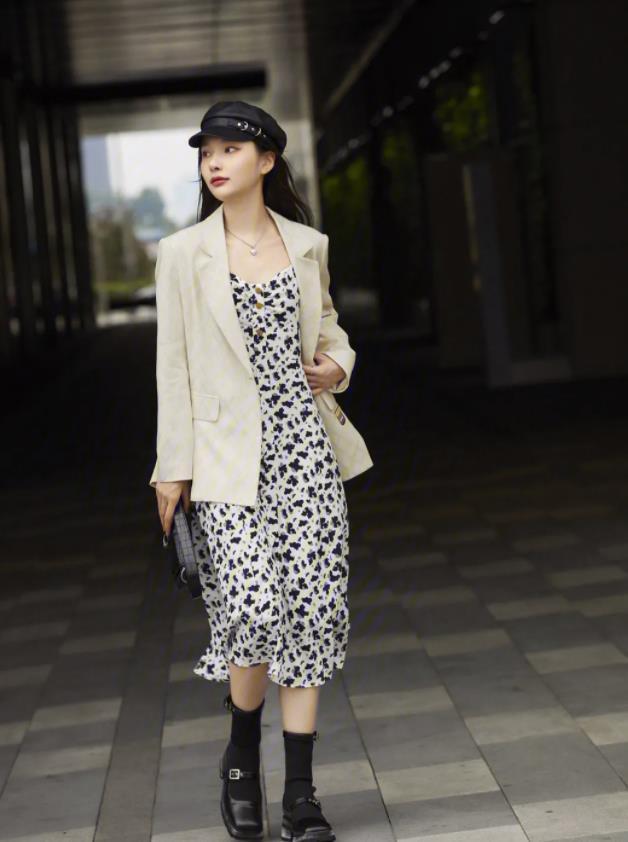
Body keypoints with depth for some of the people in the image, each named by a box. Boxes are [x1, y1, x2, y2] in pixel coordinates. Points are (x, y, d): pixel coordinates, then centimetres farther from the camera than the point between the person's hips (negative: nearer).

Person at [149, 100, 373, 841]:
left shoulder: (308, 245, 8)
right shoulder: (182, 253, 0)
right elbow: (173, 365, 0)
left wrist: (337, 364, 0)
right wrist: (173, 467, -3)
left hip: (306, 447, 3)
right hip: (230, 457, -3)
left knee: (310, 610, 1)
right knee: (253, 606, -15)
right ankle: (242, 755, 15)